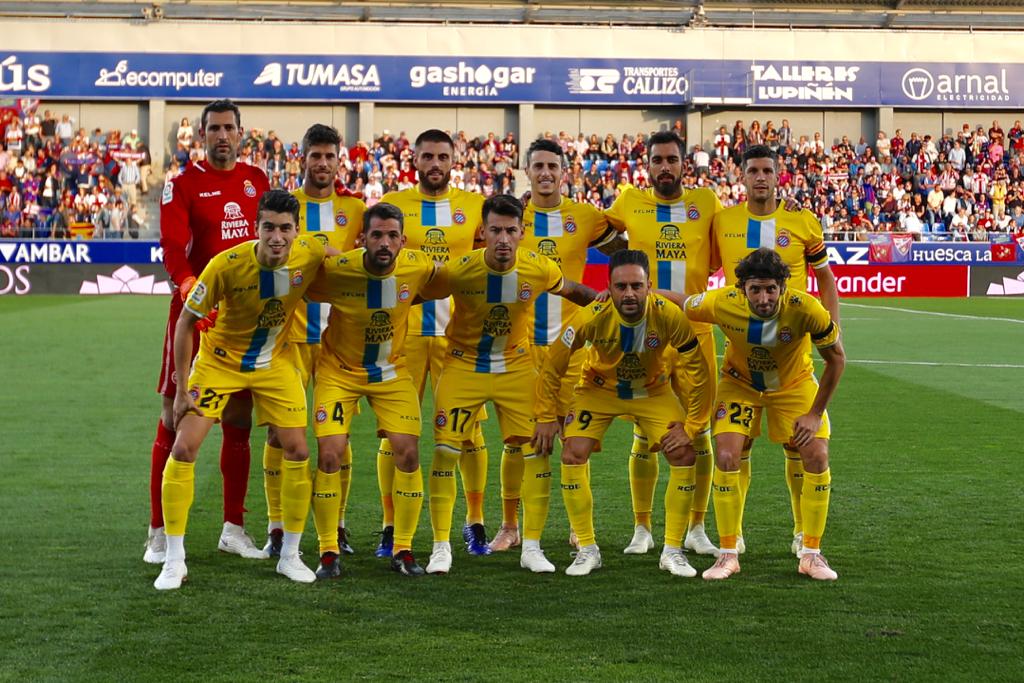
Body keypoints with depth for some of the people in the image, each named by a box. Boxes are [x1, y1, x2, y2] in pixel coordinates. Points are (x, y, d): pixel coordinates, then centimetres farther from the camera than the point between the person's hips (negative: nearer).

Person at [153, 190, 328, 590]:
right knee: (184, 447, -12)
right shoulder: (226, 265, -30)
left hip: (275, 361, 2)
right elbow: (186, 320, -18)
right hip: (220, 359, -2)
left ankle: (290, 556, 15)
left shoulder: (310, 255, -23)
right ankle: (174, 561, -1)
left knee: (297, 451, -2)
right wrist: (182, 388, -16)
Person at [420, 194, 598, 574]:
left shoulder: (539, 269, -14)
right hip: (464, 366, -2)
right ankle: (441, 547, 8)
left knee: (537, 450, -4)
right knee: (446, 452, -6)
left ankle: (531, 547, 10)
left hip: (516, 367, 2)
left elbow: (571, 291, 9)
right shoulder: (459, 271, -21)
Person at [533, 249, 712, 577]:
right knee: (572, 456, -16)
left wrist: (691, 426, -17)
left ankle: (673, 550, 2)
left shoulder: (669, 317, -30)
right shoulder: (592, 318, -31)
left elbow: (699, 372, -18)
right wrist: (545, 417, -13)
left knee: (685, 456, -13)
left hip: (653, 392, 1)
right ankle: (587, 549, 0)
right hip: (599, 388, 0)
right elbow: (553, 365, -17)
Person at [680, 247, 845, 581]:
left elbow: (836, 358, -17)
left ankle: (811, 554, 5)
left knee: (817, 459, -12)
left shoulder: (805, 309, -33)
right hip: (739, 383, 0)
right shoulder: (721, 303, -31)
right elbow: (678, 305, -9)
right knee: (726, 457, -17)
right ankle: (728, 554, -2)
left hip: (795, 384, 0)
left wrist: (815, 413, -15)